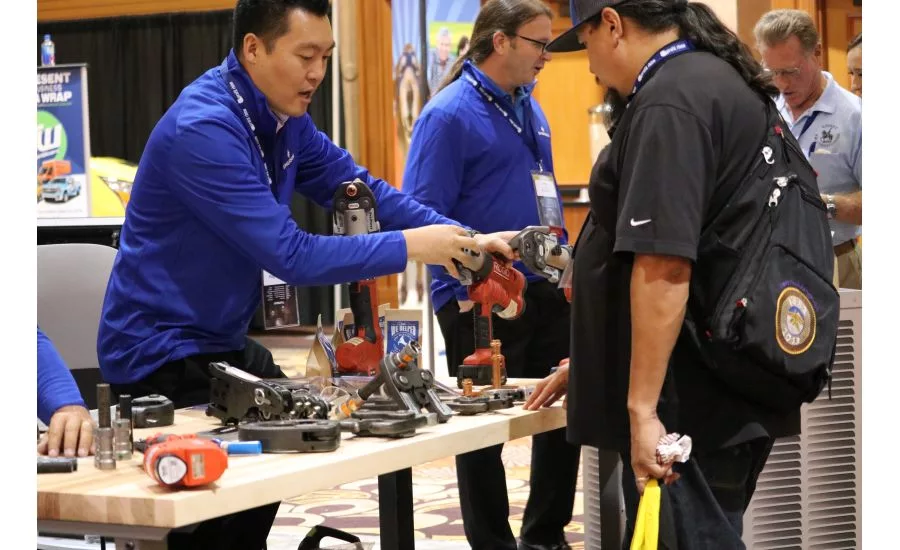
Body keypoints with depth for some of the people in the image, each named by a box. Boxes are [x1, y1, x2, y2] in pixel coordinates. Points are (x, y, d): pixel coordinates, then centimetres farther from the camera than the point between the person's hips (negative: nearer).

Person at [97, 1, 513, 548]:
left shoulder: (285, 116, 1)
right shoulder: (204, 129, -26)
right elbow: (290, 254, -28)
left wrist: (463, 238, -7)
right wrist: (410, 247, -23)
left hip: (223, 341, 9)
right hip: (162, 356, -9)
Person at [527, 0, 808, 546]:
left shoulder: (669, 102, -17)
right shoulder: (720, 79, 16)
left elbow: (662, 264, -25)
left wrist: (642, 405, -24)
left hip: (688, 406, -10)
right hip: (730, 399, 10)